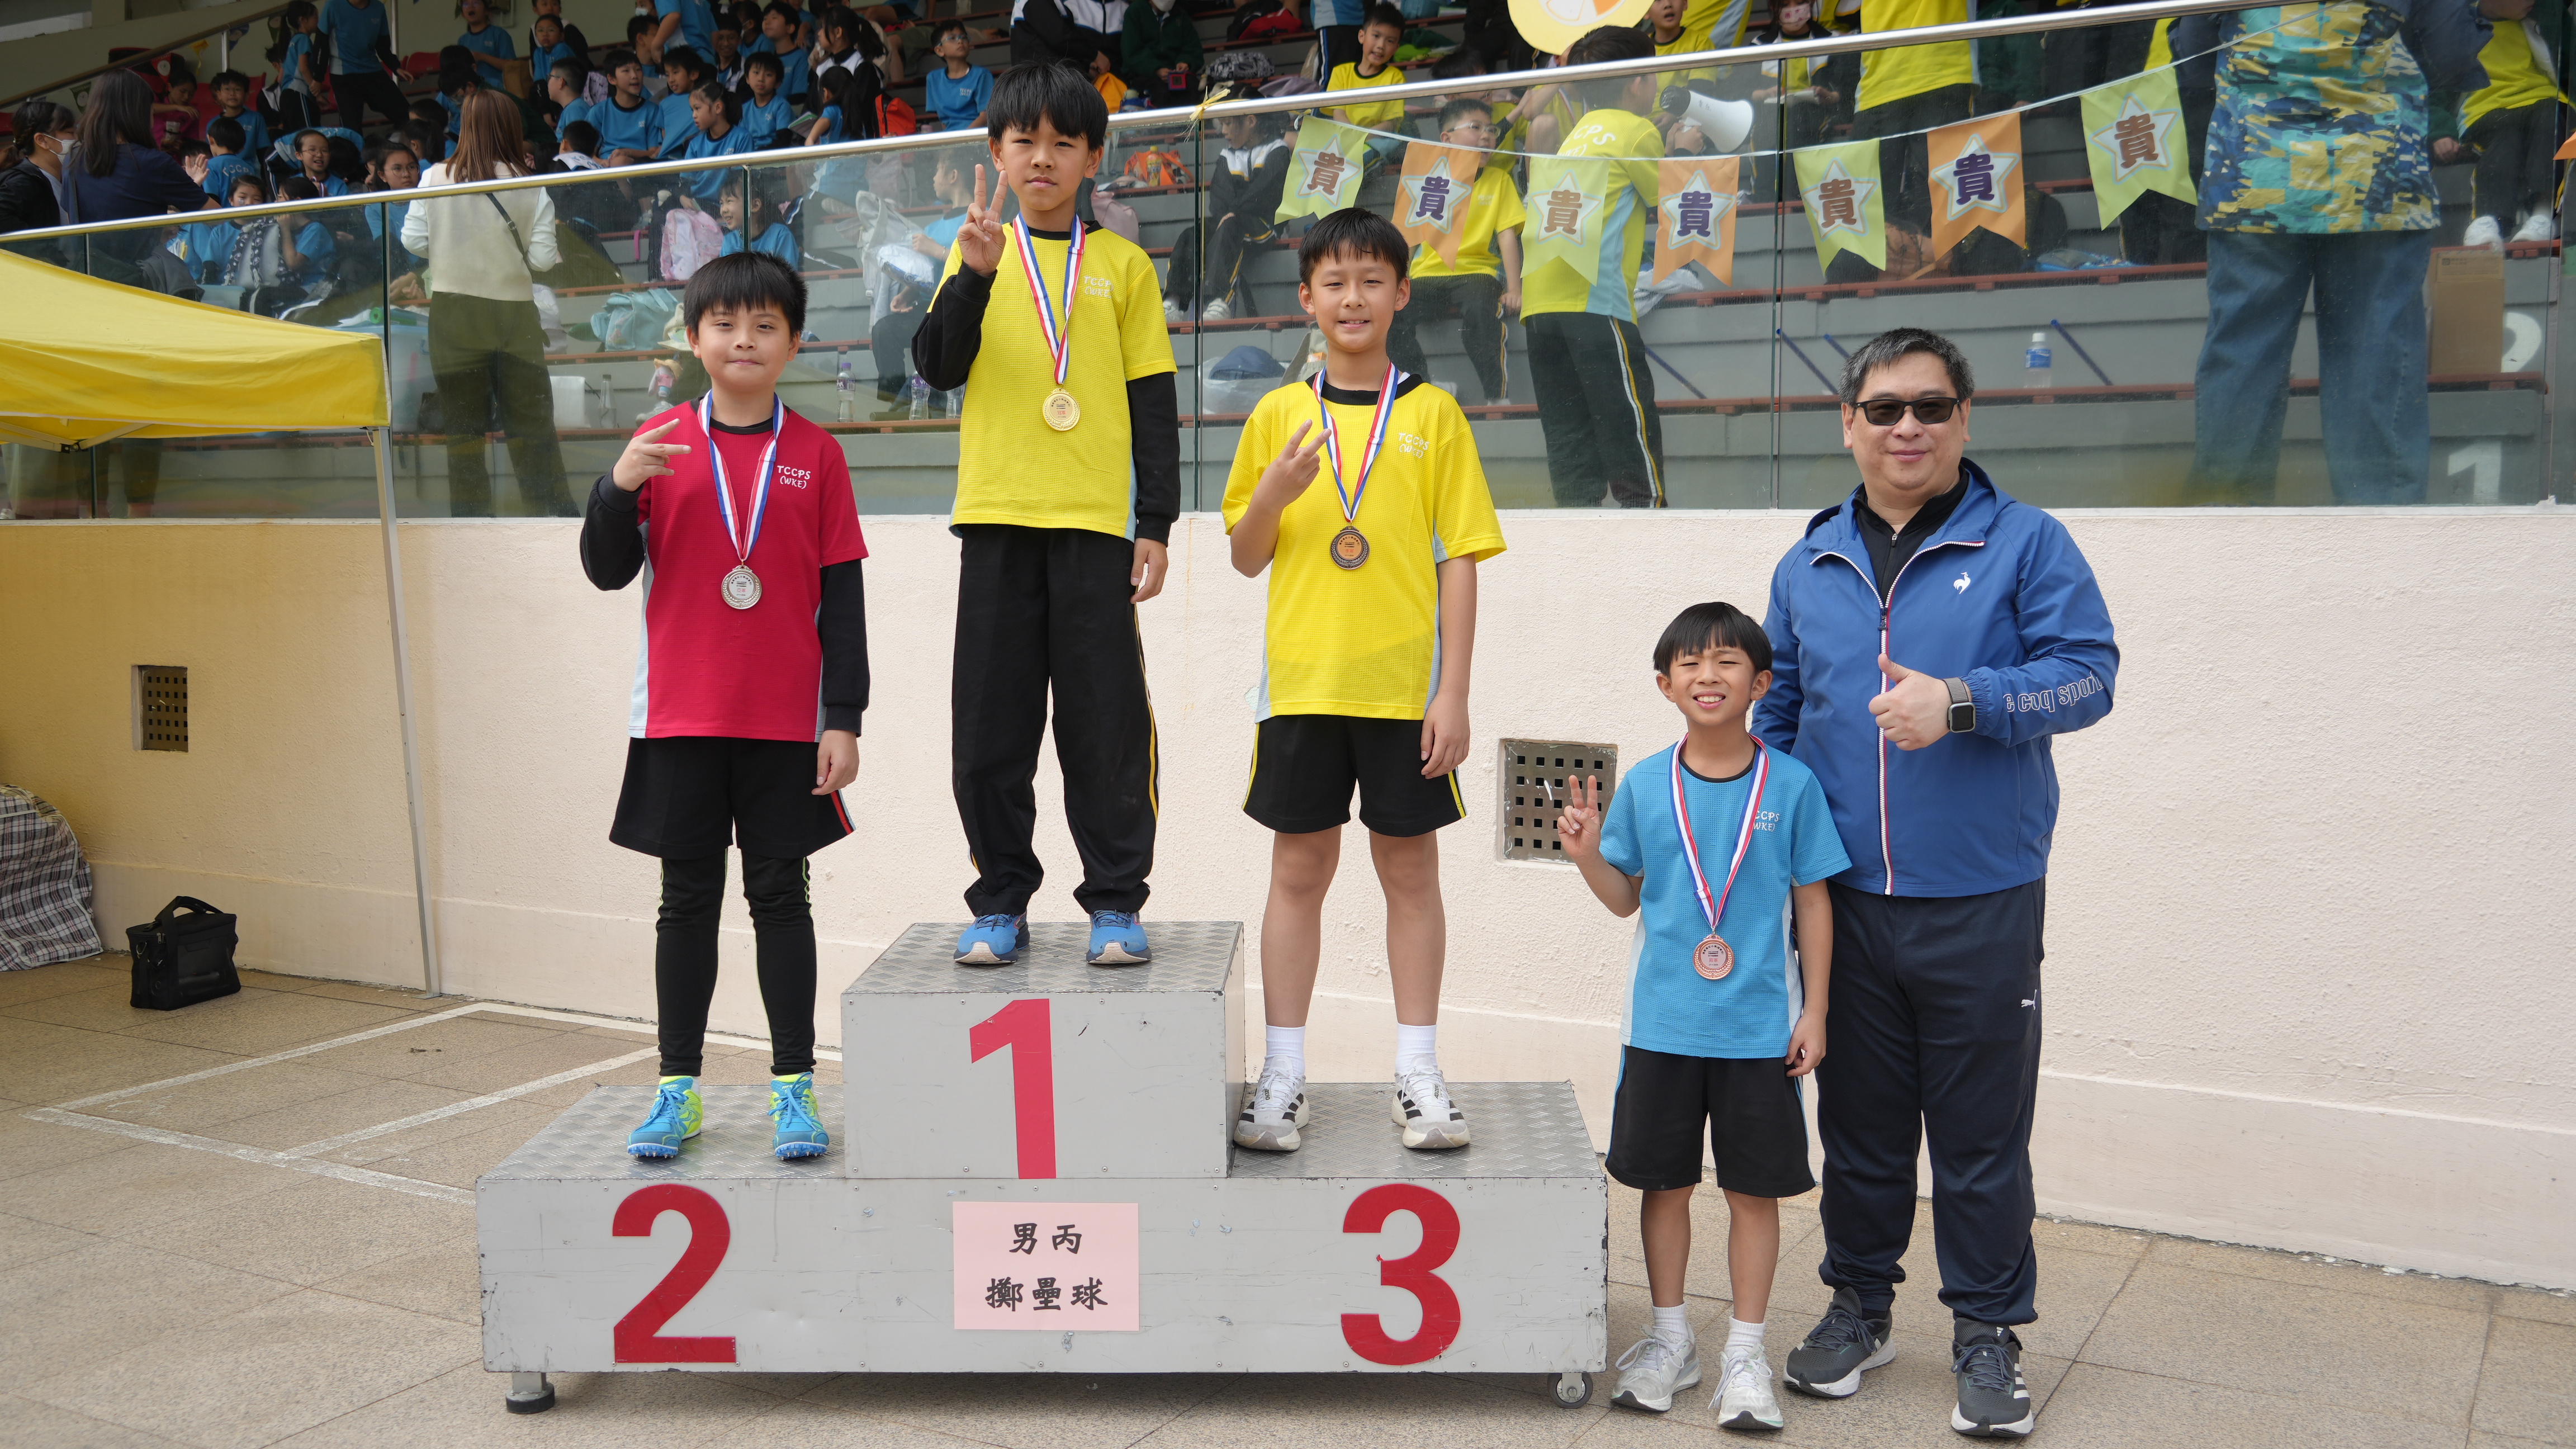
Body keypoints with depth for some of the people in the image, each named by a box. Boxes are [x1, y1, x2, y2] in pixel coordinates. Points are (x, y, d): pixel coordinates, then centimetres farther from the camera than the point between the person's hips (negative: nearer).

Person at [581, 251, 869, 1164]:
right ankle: (678, 1091, 16)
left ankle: (793, 1088, 12)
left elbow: (842, 597, 1)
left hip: (785, 719, -1)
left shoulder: (815, 454, 1)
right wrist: (619, 486, -16)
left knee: (780, 896, 5)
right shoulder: (660, 443, 4)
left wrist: (844, 718, -4)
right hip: (681, 714, 1)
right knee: (687, 899, 7)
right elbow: (607, 572, 2)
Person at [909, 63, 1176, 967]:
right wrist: (975, 274, -16)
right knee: (991, 722, 3)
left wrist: (1156, 525, 1)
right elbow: (937, 367, -1)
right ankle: (1000, 901, 14)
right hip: (997, 517, 1)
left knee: (1106, 721, -1)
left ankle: (1116, 902, 9)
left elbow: (1155, 403, 7)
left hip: (1096, 520, -1)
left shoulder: (1123, 264, 9)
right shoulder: (979, 254, 11)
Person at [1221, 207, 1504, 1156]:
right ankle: (1283, 1075, 15)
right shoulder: (1277, 414, 8)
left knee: (1410, 871, 6)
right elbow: (1246, 559, 9)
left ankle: (1418, 1073, 18)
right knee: (1299, 871, 6)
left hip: (1405, 682, -1)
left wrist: (1454, 693, -6)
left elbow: (1459, 560, 1)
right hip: (1302, 679, 1)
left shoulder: (1433, 413, 4)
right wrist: (1271, 494, -12)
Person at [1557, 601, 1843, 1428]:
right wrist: (1588, 856, -11)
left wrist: (1814, 1010, -1)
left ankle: (1745, 1353, 21)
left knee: (1754, 1188, 7)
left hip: (1760, 1027, -1)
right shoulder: (1644, 786, 0)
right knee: (1664, 1181, 11)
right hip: (1663, 1024, 2)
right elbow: (1626, 898, 8)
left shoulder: (1791, 785, -4)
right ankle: (1670, 1339, 28)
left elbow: (1812, 901, 1)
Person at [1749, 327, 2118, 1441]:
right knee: (1858, 1117, 13)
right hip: (1843, 897, 3)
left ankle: (1987, 1333, 20)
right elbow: (1777, 713, 18)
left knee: (1981, 1130, 4)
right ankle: (1859, 1305, 29)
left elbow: (2087, 673, -8)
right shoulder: (1808, 566, 11)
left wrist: (1963, 701, -23)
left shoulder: (2026, 543, 0)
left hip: (1981, 900, -3)